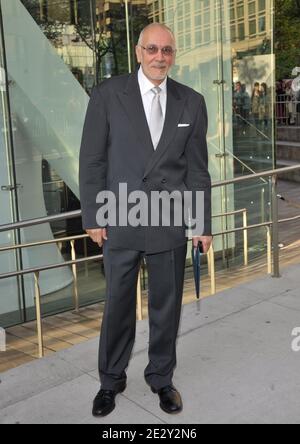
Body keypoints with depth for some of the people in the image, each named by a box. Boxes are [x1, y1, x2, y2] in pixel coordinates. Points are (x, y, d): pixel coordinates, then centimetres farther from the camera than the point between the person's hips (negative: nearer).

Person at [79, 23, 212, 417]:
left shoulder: (192, 102, 4)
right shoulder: (107, 95, -3)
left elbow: (197, 169, 4)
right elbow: (92, 160, -2)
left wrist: (203, 223, 2)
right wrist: (92, 217, -5)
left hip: (172, 223, 2)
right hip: (121, 222, -1)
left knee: (167, 306, 12)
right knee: (118, 305, 11)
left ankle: (161, 378, 33)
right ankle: (111, 380, 32)